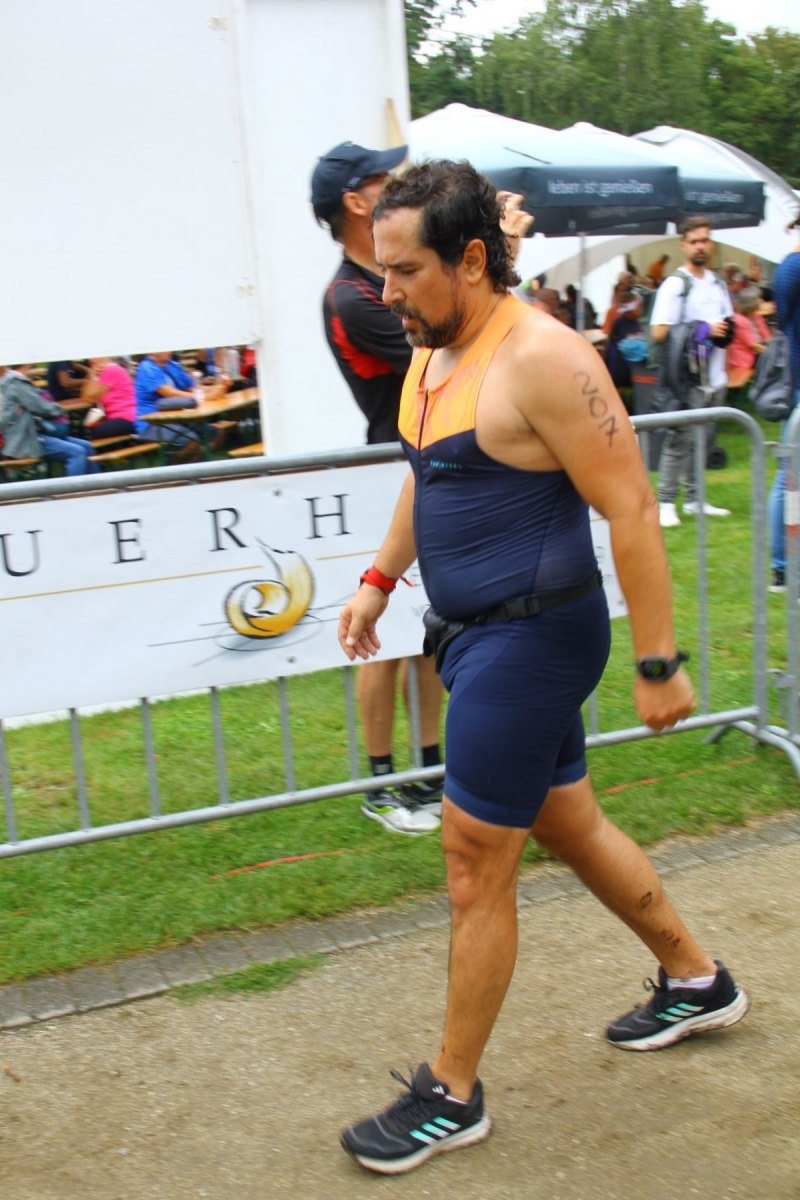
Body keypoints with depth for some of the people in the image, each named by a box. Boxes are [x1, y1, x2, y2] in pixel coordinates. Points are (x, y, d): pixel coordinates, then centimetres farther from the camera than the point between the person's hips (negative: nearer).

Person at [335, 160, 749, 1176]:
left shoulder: (540, 359, -21)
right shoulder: (432, 351, 8)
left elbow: (630, 509, -21)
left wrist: (658, 663, -20)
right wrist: (380, 578, 17)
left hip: (529, 637, -9)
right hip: (470, 630, 9)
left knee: (475, 865, -1)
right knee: (568, 826, 21)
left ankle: (452, 1097, 17)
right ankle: (696, 981, 43)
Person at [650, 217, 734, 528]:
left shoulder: (718, 284, 16)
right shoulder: (676, 284, -7)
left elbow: (727, 325, 24)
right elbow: (659, 332, -15)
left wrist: (725, 332, 0)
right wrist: (703, 331, -18)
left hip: (714, 378, 7)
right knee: (679, 441, -6)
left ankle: (694, 500, 17)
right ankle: (666, 502, -1)